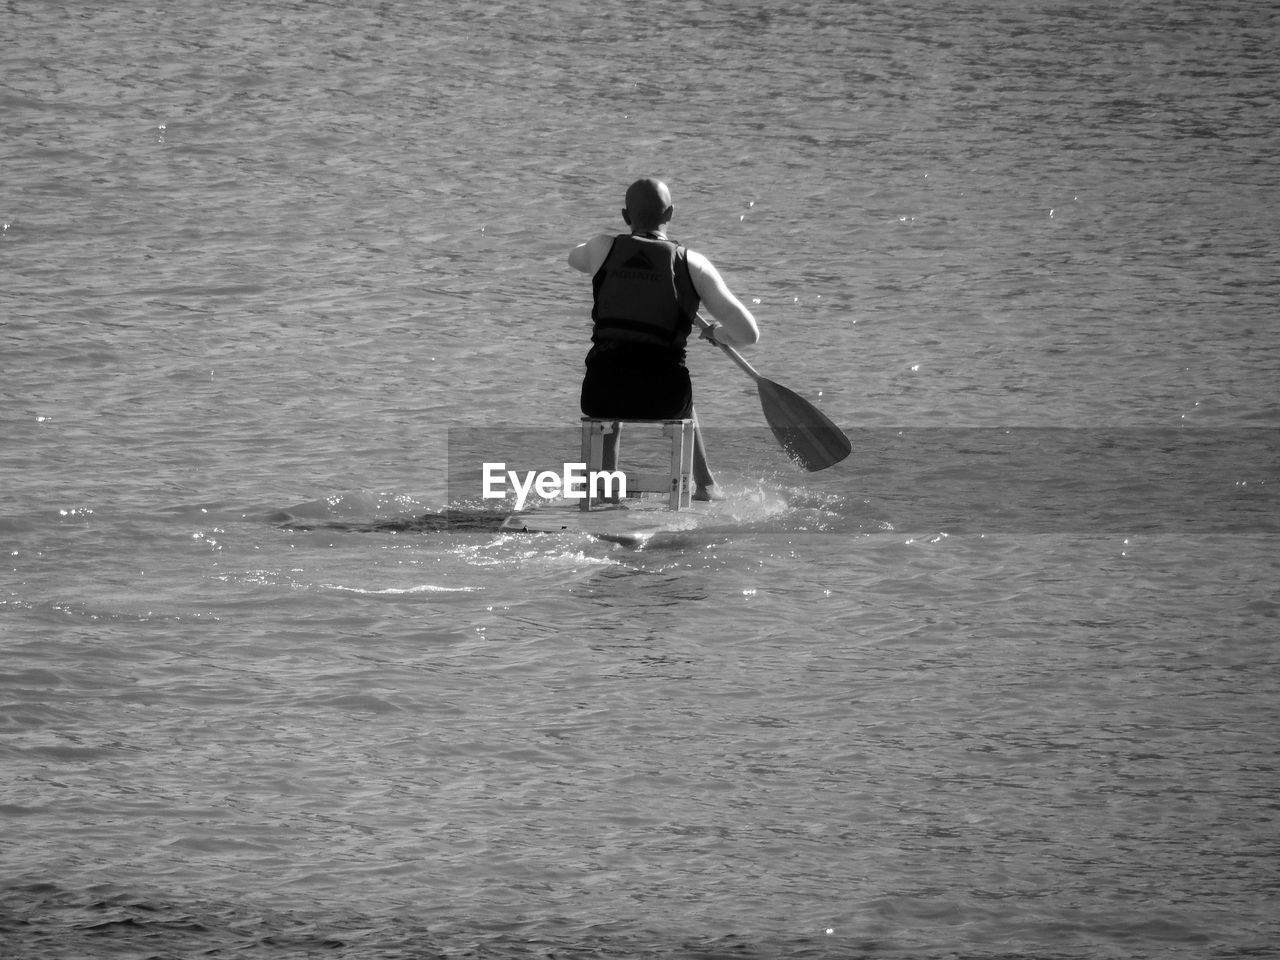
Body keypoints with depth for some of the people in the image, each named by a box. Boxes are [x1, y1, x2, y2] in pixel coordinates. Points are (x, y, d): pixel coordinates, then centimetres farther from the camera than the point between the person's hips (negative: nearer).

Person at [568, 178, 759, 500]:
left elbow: (575, 258, 34)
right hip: (662, 396, -1)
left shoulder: (604, 248, 6)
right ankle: (705, 486, 41)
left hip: (602, 395, 1)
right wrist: (719, 334, 22)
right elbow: (748, 334, -1)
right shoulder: (692, 264, 3)